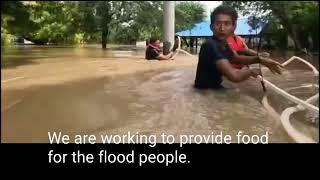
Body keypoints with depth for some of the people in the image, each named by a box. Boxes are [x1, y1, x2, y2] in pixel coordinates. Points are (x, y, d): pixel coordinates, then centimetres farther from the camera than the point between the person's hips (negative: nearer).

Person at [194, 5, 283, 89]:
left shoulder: (223, 43, 1)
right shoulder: (210, 45, -27)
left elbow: (237, 58, 17)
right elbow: (234, 76, -36)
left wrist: (260, 59, -1)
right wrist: (250, 71, -15)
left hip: (215, 88, 8)